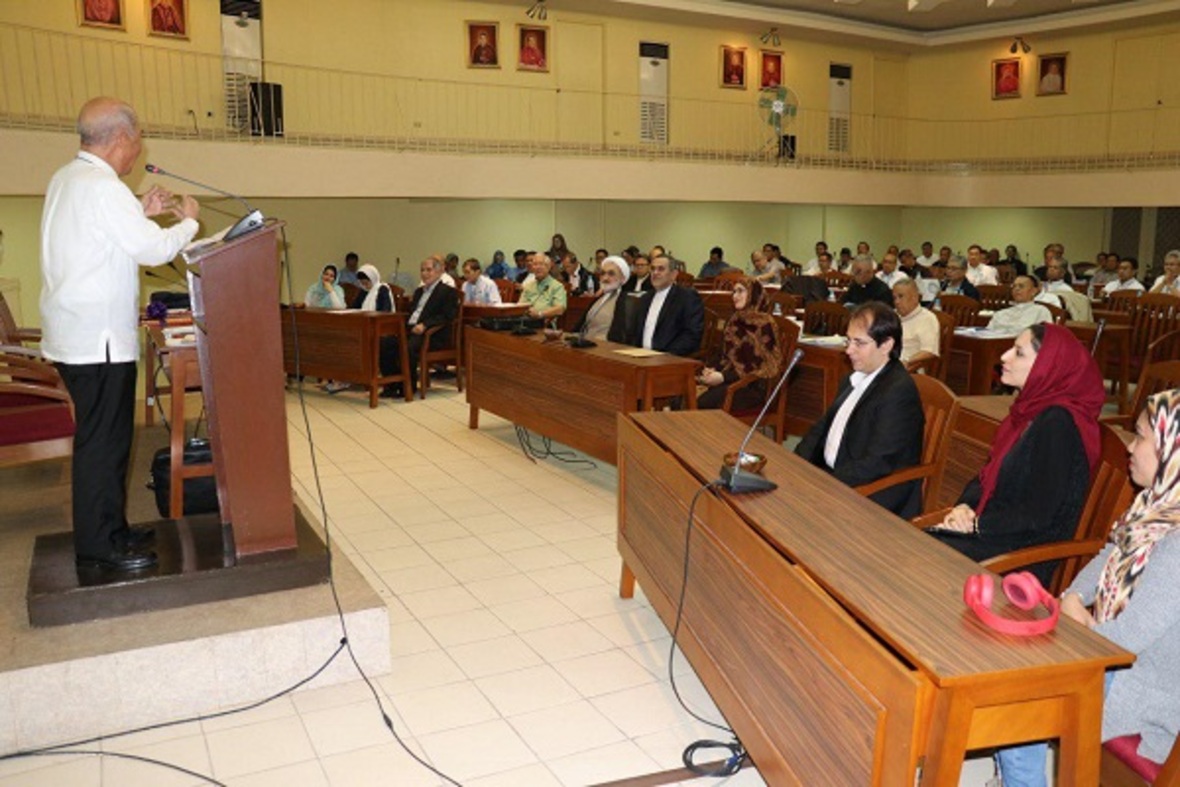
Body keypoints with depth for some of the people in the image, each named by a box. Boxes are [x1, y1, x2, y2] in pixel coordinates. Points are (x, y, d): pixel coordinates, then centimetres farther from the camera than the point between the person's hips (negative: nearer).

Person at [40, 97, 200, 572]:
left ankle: (111, 531, 27)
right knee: (102, 441, -3)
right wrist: (188, 221, 1)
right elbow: (154, 249, -16)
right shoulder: (103, 189, -18)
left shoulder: (65, 180, 13)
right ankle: (97, 548, 5)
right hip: (99, 338, -10)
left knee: (106, 437, 17)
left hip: (73, 335, 10)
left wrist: (142, 212, 18)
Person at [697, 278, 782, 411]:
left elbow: (758, 366, -13)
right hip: (731, 377, 6)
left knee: (703, 402, -31)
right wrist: (712, 369, -3)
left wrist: (723, 377, -19)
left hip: (754, 385, -6)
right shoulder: (734, 320, 15)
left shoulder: (764, 324, -8)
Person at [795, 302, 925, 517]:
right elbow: (822, 427, 15)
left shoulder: (899, 391, -19)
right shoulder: (855, 379, 10)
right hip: (832, 477, 8)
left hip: (873, 497, -8)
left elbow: (875, 464, -23)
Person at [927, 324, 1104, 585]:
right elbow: (990, 473, 16)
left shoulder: (1058, 424, -20)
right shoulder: (1032, 410, 9)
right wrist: (965, 506, -3)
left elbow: (1038, 514, -21)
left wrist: (976, 523, -13)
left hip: (1026, 551, -8)